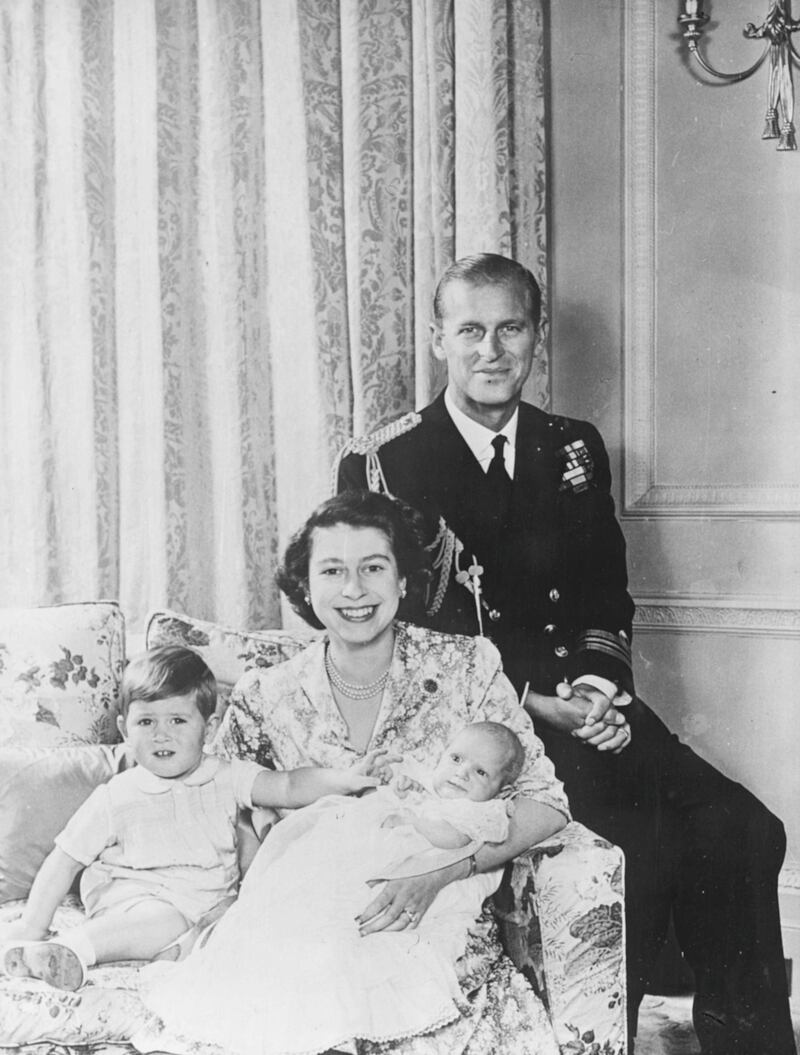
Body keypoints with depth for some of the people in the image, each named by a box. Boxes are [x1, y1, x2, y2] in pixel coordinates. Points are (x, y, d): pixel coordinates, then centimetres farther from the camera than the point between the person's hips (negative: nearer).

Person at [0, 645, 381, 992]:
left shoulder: (226, 778, 3)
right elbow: (64, 861, 1)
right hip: (133, 899, -3)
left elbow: (288, 786, -7)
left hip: (210, 902, 4)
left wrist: (343, 779, -23)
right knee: (168, 921, -35)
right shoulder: (115, 798, -3)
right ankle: (70, 950, -44)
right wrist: (33, 924, -5)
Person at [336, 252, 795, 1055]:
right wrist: (534, 702, -14)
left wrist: (596, 682, -8)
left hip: (582, 707, 5)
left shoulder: (574, 452, 14)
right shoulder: (380, 466, -2)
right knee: (641, 850, -27)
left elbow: (606, 595, 15)